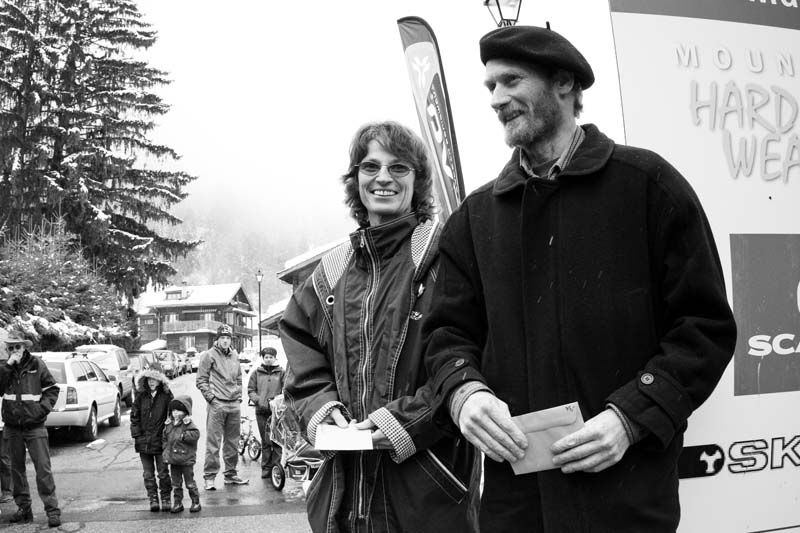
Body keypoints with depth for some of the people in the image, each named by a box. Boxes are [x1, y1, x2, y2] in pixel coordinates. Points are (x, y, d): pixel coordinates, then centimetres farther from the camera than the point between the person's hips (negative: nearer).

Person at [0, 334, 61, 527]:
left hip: (35, 426, -3)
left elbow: (52, 389, 3)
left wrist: (43, 408, -11)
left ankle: (52, 509, -5)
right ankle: (23, 508, 22)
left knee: (43, 469, -8)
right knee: (17, 469, 11)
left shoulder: (37, 365, -1)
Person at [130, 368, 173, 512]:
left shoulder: (166, 396, -3)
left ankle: (166, 498, 13)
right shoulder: (140, 396, 3)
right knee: (148, 473, 7)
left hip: (160, 441, -2)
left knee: (163, 472, 3)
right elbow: (134, 416, 6)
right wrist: (137, 435, -2)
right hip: (144, 441, 2)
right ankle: (153, 499, 15)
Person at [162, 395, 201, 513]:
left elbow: (195, 435, -21)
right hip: (173, 459, 6)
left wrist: (183, 436, -23)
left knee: (190, 483, 2)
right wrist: (166, 449, 7)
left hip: (186, 459, -5)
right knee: (176, 483, 11)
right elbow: (165, 438, 18)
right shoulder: (169, 424, 9)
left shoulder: (188, 424, -9)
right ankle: (177, 503, 19)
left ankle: (195, 502, 12)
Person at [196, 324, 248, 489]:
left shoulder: (235, 355, 15)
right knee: (213, 441, -7)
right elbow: (201, 380, -4)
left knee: (232, 441, 11)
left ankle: (230, 474, 20)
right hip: (217, 404, -6)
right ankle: (209, 476, -3)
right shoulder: (209, 355, -2)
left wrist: (239, 395, 13)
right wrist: (211, 397, -10)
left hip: (234, 405, 6)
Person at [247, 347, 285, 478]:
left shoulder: (281, 372, 7)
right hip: (261, 411, 2)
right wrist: (259, 401, -8)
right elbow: (251, 390, 8)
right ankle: (266, 467, 11)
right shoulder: (256, 373, 11)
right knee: (265, 441, 6)